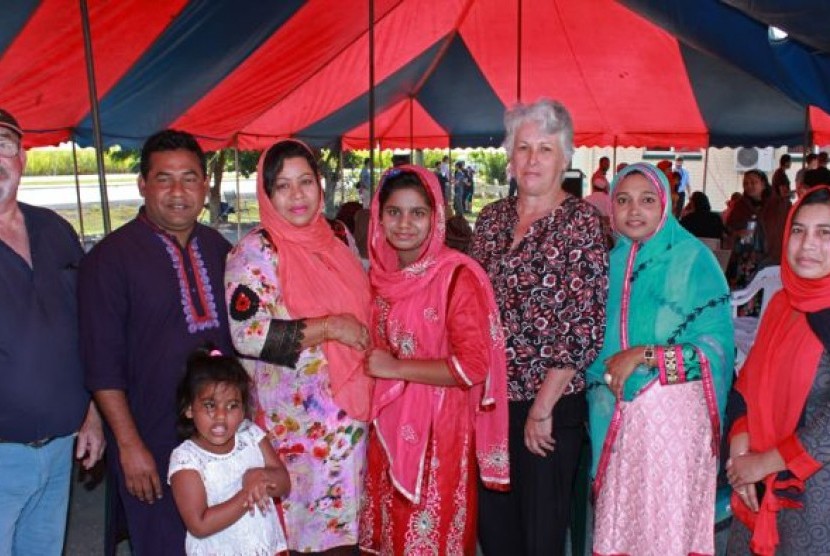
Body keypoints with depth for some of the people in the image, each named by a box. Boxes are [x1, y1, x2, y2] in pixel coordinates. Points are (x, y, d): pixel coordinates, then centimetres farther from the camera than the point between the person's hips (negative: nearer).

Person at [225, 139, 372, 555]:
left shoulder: (337, 238, 8)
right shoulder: (257, 252, -12)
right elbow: (248, 335, -21)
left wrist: (361, 333, 2)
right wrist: (330, 327, -20)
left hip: (348, 409, 6)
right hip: (297, 418, -6)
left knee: (343, 523, 16)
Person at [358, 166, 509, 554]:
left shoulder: (457, 275, -14)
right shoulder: (380, 274, 6)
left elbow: (473, 365, -19)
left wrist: (395, 368, -16)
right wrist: (370, 364, 4)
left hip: (439, 432, -6)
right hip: (388, 430, 6)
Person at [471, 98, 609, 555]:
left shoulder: (581, 221, -8)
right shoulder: (492, 218, 7)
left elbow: (584, 325, -14)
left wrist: (543, 406, -14)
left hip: (551, 404, -4)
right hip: (490, 397, 5)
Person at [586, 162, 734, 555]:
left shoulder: (692, 259, -6)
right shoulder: (613, 261, 7)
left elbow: (715, 347, -11)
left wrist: (643, 355, -17)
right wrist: (610, 370, -3)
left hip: (673, 413, -4)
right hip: (616, 416, 4)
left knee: (667, 518, 5)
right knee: (619, 518, 13)